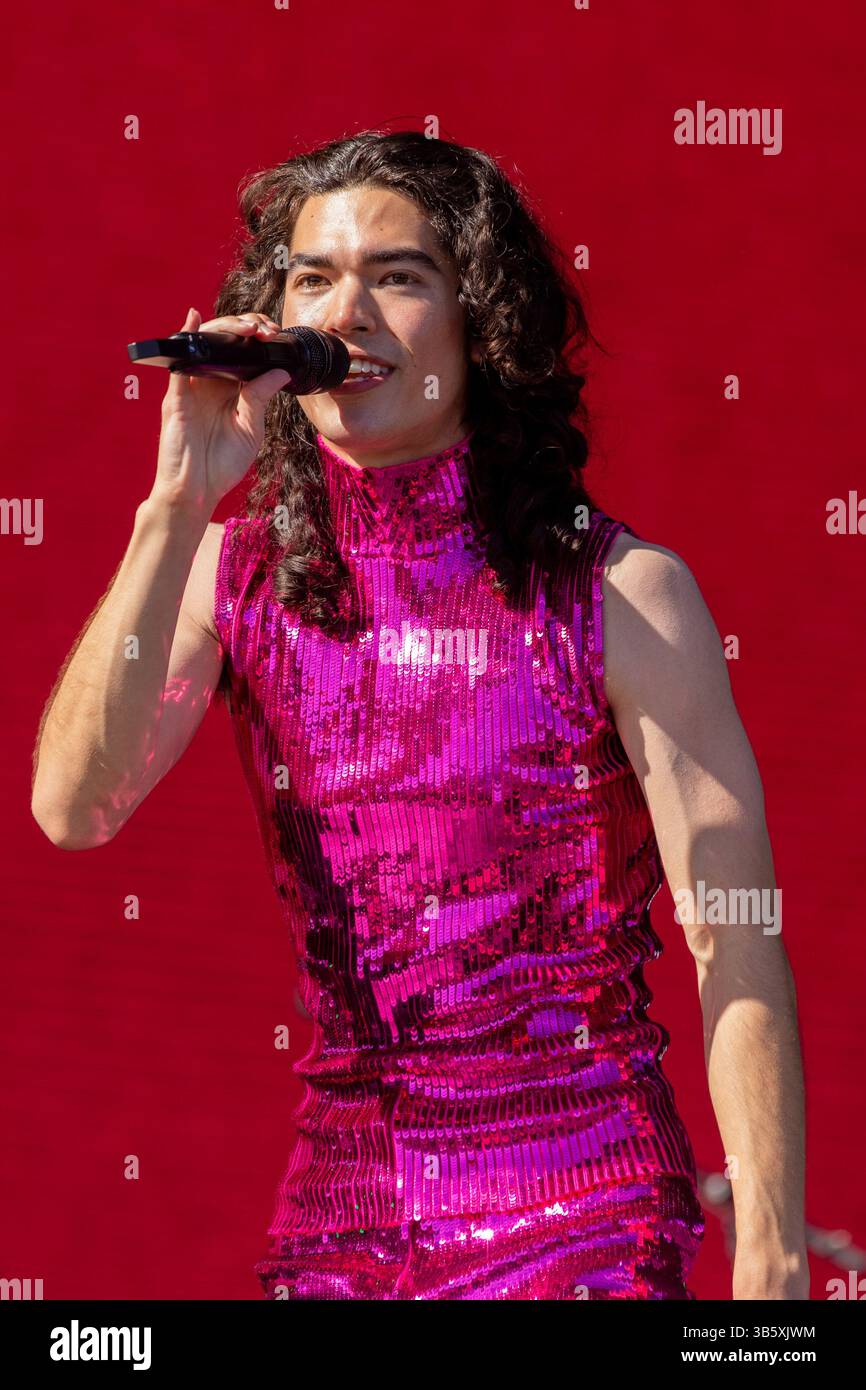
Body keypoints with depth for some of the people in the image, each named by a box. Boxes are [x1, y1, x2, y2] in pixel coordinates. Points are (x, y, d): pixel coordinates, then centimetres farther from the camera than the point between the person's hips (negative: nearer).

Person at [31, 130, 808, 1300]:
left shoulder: (621, 594, -7)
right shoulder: (232, 575, 3)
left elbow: (735, 946, -10)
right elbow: (73, 806, -12)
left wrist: (771, 1260, -16)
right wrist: (177, 505, -18)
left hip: (579, 1202, -3)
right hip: (341, 1193, 3)